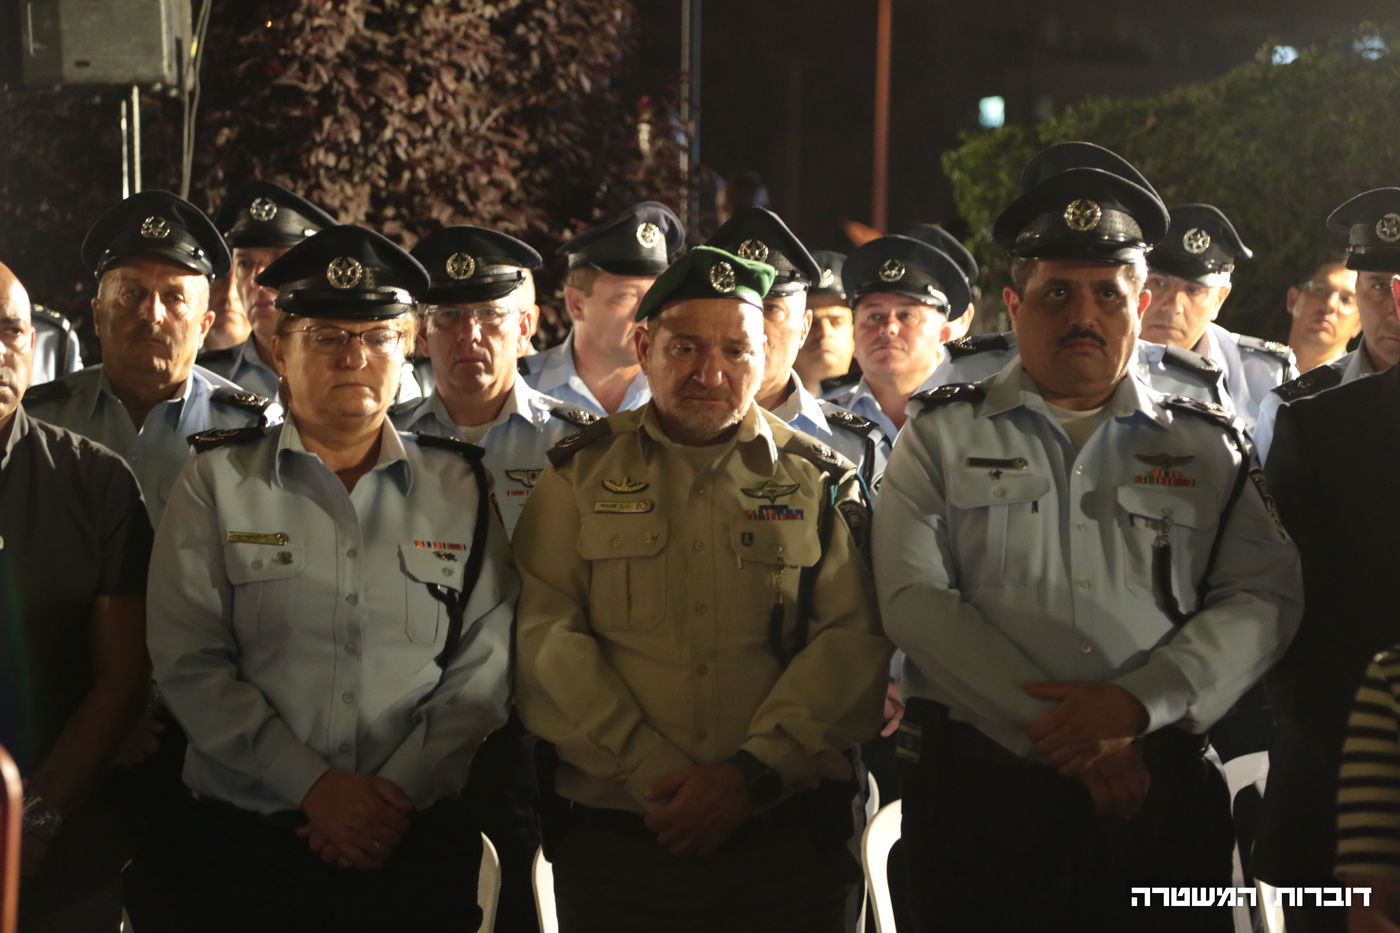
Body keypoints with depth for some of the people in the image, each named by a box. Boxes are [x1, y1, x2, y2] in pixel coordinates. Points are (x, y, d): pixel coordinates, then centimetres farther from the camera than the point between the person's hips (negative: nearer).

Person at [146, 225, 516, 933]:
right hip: (247, 837, -1)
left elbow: (482, 668, 0)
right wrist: (314, 787, -13)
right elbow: (189, 665, -6)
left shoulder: (460, 488, 5)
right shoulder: (217, 481, 1)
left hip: (419, 834, 1)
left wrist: (397, 791, -11)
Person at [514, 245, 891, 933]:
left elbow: (853, 643, -3)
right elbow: (544, 638, -3)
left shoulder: (821, 481, 7)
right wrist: (652, 776, -14)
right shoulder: (579, 475, 7)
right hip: (613, 843, 0)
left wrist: (751, 773, -15)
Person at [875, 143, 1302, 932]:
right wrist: (1072, 733, -14)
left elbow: (1263, 598, 0)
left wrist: (1136, 703, -17)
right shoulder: (944, 437, 5)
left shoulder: (1206, 448, 10)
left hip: (1164, 797, 1)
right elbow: (916, 599, -7)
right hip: (978, 795, -1)